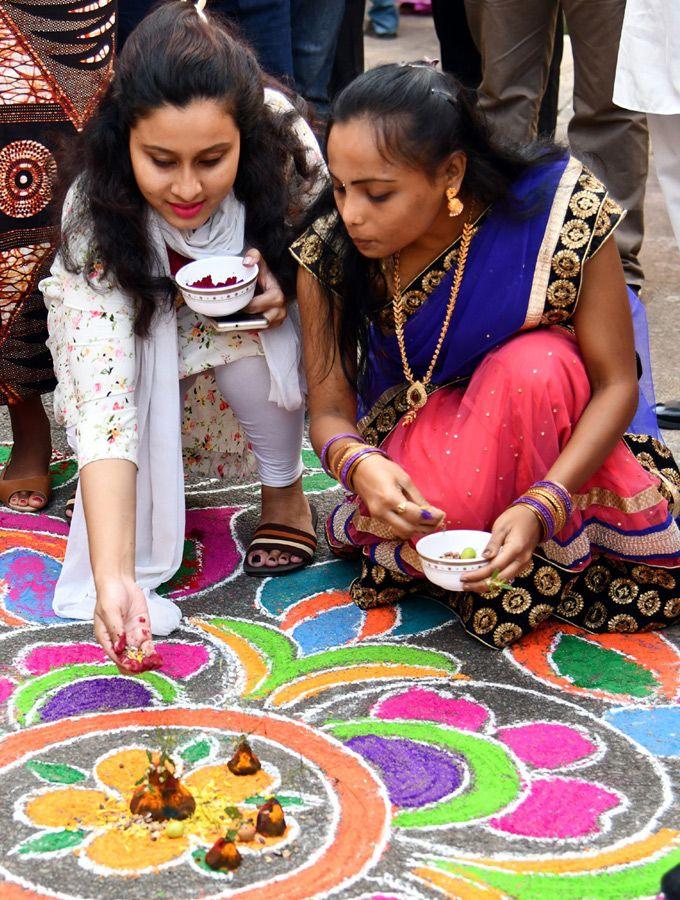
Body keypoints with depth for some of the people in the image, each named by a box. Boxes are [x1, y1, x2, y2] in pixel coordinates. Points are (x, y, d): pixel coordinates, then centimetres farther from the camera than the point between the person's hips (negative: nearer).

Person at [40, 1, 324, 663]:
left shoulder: (283, 144, -30)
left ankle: (284, 492, -9)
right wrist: (112, 578, -55)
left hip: (260, 355, 0)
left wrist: (282, 292, -35)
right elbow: (103, 412, -43)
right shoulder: (96, 219, -36)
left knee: (254, 331, -33)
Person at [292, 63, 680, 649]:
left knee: (536, 364, -35)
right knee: (427, 526, -34)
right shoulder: (330, 249, -18)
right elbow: (330, 411, -13)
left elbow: (616, 384, -20)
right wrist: (359, 464, -38)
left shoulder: (562, 210, -26)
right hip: (418, 434, 0)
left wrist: (540, 507, -35)